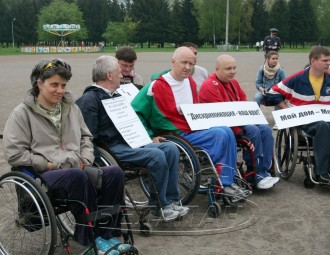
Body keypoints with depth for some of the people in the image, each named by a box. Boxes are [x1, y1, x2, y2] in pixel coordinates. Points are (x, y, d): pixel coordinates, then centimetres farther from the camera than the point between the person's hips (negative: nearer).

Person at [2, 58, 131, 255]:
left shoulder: (72, 108, 16)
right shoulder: (22, 113, -1)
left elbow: (86, 138, 24)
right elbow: (14, 154, -8)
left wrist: (84, 161, 4)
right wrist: (48, 164, -12)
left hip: (76, 171, 5)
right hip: (43, 175, -5)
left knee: (115, 173, -23)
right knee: (77, 176, -39)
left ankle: (108, 234, -19)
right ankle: (92, 237, -26)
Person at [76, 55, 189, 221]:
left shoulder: (115, 96, 23)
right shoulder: (89, 100, -8)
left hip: (129, 142, 10)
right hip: (110, 148, -9)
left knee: (170, 149, -6)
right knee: (156, 155, -26)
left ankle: (171, 201, -5)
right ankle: (159, 207, -11)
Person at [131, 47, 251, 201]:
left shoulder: (190, 82, 11)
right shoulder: (158, 86, -11)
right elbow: (134, 111, -11)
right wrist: (150, 138, -12)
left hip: (195, 129, 7)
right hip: (177, 135, -7)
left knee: (227, 132, -17)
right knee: (220, 135, -22)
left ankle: (227, 182, -11)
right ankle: (219, 186, -8)